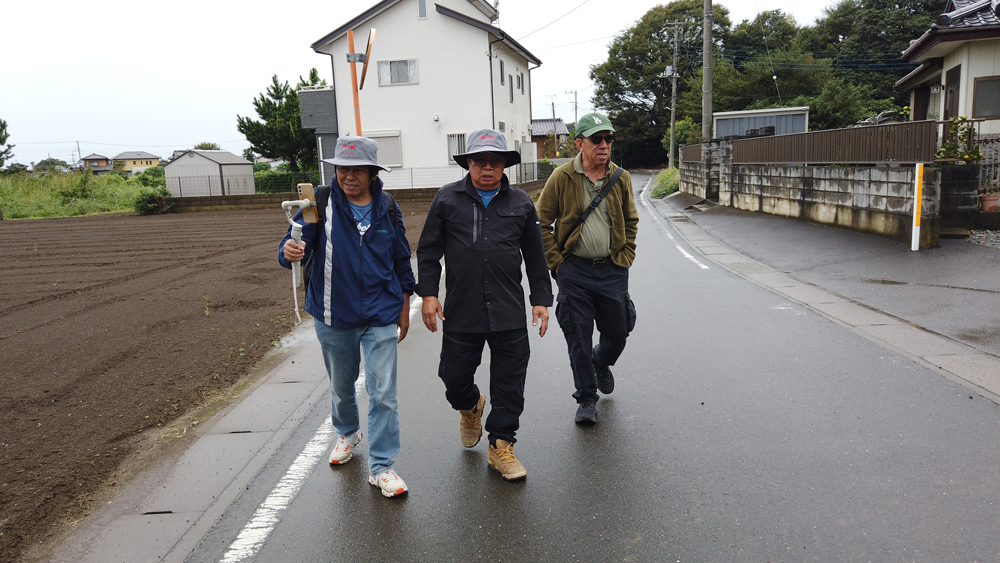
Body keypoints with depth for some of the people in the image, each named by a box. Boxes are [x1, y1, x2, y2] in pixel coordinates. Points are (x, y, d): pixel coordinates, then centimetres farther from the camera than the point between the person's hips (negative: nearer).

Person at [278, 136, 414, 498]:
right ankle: (347, 434, 49)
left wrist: (404, 308, 12)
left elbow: (402, 261, 9)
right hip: (334, 317, 0)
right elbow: (295, 245, -16)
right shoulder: (321, 206, -9)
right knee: (341, 385, 20)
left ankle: (381, 466, 9)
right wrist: (291, 252, -41)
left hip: (380, 317, 0)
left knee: (383, 393, -4)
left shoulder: (387, 210, -1)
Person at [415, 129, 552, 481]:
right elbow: (428, 251, 7)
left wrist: (541, 300, 9)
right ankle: (470, 407, 43)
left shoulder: (521, 204, 9)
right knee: (455, 376, 7)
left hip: (509, 314, 1)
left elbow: (535, 257, 14)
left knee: (509, 383, 4)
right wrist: (428, 293, -1)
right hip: (460, 313, 0)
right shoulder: (447, 199, 5)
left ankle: (500, 446, 21)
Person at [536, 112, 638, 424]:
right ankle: (586, 398, 19)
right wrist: (555, 261, -5)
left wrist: (625, 257, 6)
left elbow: (631, 222, 15)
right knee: (578, 339, 2)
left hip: (613, 270, 3)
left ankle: (601, 364, 45)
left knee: (618, 333, 11)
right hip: (574, 271, -2)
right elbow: (542, 223, -1)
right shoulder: (561, 178, -6)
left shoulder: (621, 178, 3)